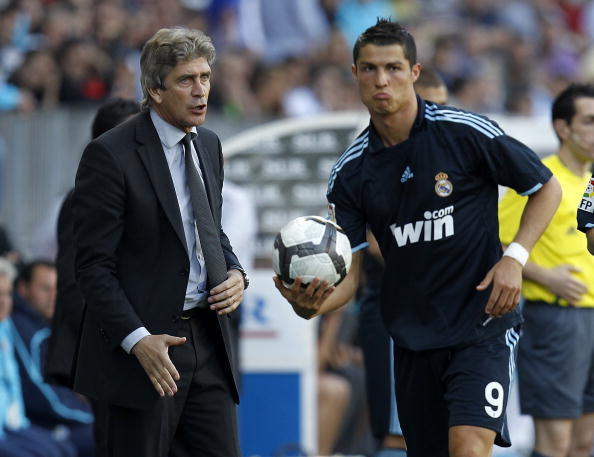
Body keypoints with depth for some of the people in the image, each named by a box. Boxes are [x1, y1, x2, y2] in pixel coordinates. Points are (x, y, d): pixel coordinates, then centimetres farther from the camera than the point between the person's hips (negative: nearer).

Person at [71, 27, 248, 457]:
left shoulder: (209, 146, 12)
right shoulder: (110, 155, -11)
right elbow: (94, 265, -13)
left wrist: (235, 274, 1)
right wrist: (136, 339, -23)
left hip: (207, 339, 7)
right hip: (146, 345, -6)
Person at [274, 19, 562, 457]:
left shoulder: (467, 133, -9)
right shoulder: (350, 173, 2)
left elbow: (547, 188, 3)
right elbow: (349, 274, -1)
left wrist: (514, 257, -11)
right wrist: (310, 303, -23)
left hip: (482, 324, -5)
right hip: (412, 336, 5)